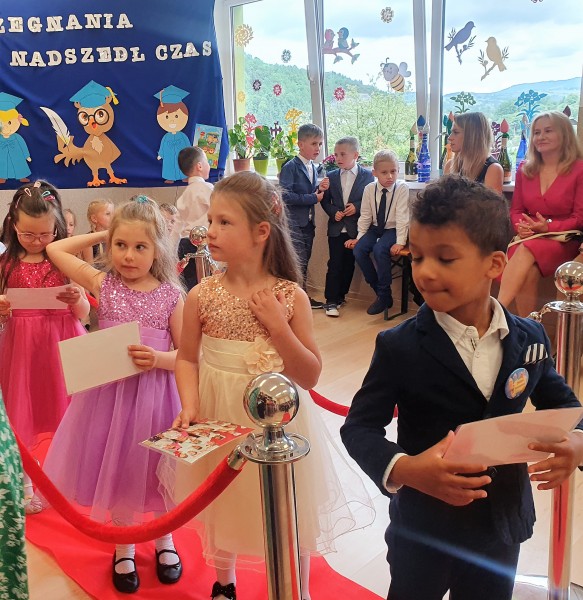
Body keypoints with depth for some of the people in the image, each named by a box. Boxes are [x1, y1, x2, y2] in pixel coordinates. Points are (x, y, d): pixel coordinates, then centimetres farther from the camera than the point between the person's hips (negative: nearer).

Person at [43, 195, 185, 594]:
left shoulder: (171, 295, -7)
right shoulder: (103, 284, -3)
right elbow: (55, 250, 4)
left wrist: (159, 359, -23)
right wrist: (101, 235, 4)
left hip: (155, 393, -1)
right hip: (110, 392, 1)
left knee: (158, 470, 14)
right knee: (117, 471, 14)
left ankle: (165, 540, 41)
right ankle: (124, 549, 37)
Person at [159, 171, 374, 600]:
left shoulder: (291, 296, -12)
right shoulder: (202, 295, -9)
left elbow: (310, 376, -10)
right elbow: (187, 358, 1)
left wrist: (278, 326, -22)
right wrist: (190, 404, -16)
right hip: (221, 419, 2)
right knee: (221, 506, 22)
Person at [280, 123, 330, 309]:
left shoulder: (313, 168, 12)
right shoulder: (290, 167, -12)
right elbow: (286, 196, -23)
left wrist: (320, 188, -4)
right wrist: (313, 198, -17)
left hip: (308, 222, 8)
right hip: (293, 222, -8)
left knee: (304, 261, 14)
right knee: (299, 262, -7)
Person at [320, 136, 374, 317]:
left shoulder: (367, 175, -1)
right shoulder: (332, 176, 7)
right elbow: (325, 201, 9)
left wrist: (356, 207, -16)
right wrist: (333, 212, -8)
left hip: (356, 229, -1)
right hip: (336, 228, 1)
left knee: (349, 264, 8)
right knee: (334, 264, -3)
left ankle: (340, 296, 23)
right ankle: (331, 301, 0)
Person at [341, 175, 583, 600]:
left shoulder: (530, 339, -8)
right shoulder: (399, 347, -19)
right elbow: (360, 426, -15)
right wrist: (402, 469, -33)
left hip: (503, 521, 3)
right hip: (424, 526, -3)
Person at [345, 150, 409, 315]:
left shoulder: (401, 188, -15)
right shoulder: (369, 189, -5)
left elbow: (402, 216, -19)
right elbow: (365, 216, 2)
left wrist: (400, 241, -24)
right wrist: (359, 237, -3)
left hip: (393, 229, -4)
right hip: (375, 228, 5)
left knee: (380, 250, -31)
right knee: (358, 250, -19)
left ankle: (384, 295, -14)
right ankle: (379, 290, -3)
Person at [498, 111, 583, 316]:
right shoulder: (525, 170, 13)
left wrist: (549, 227, -19)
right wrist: (521, 226, -7)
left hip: (563, 241, -3)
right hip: (529, 238, 4)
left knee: (527, 250, -37)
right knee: (528, 273, -33)